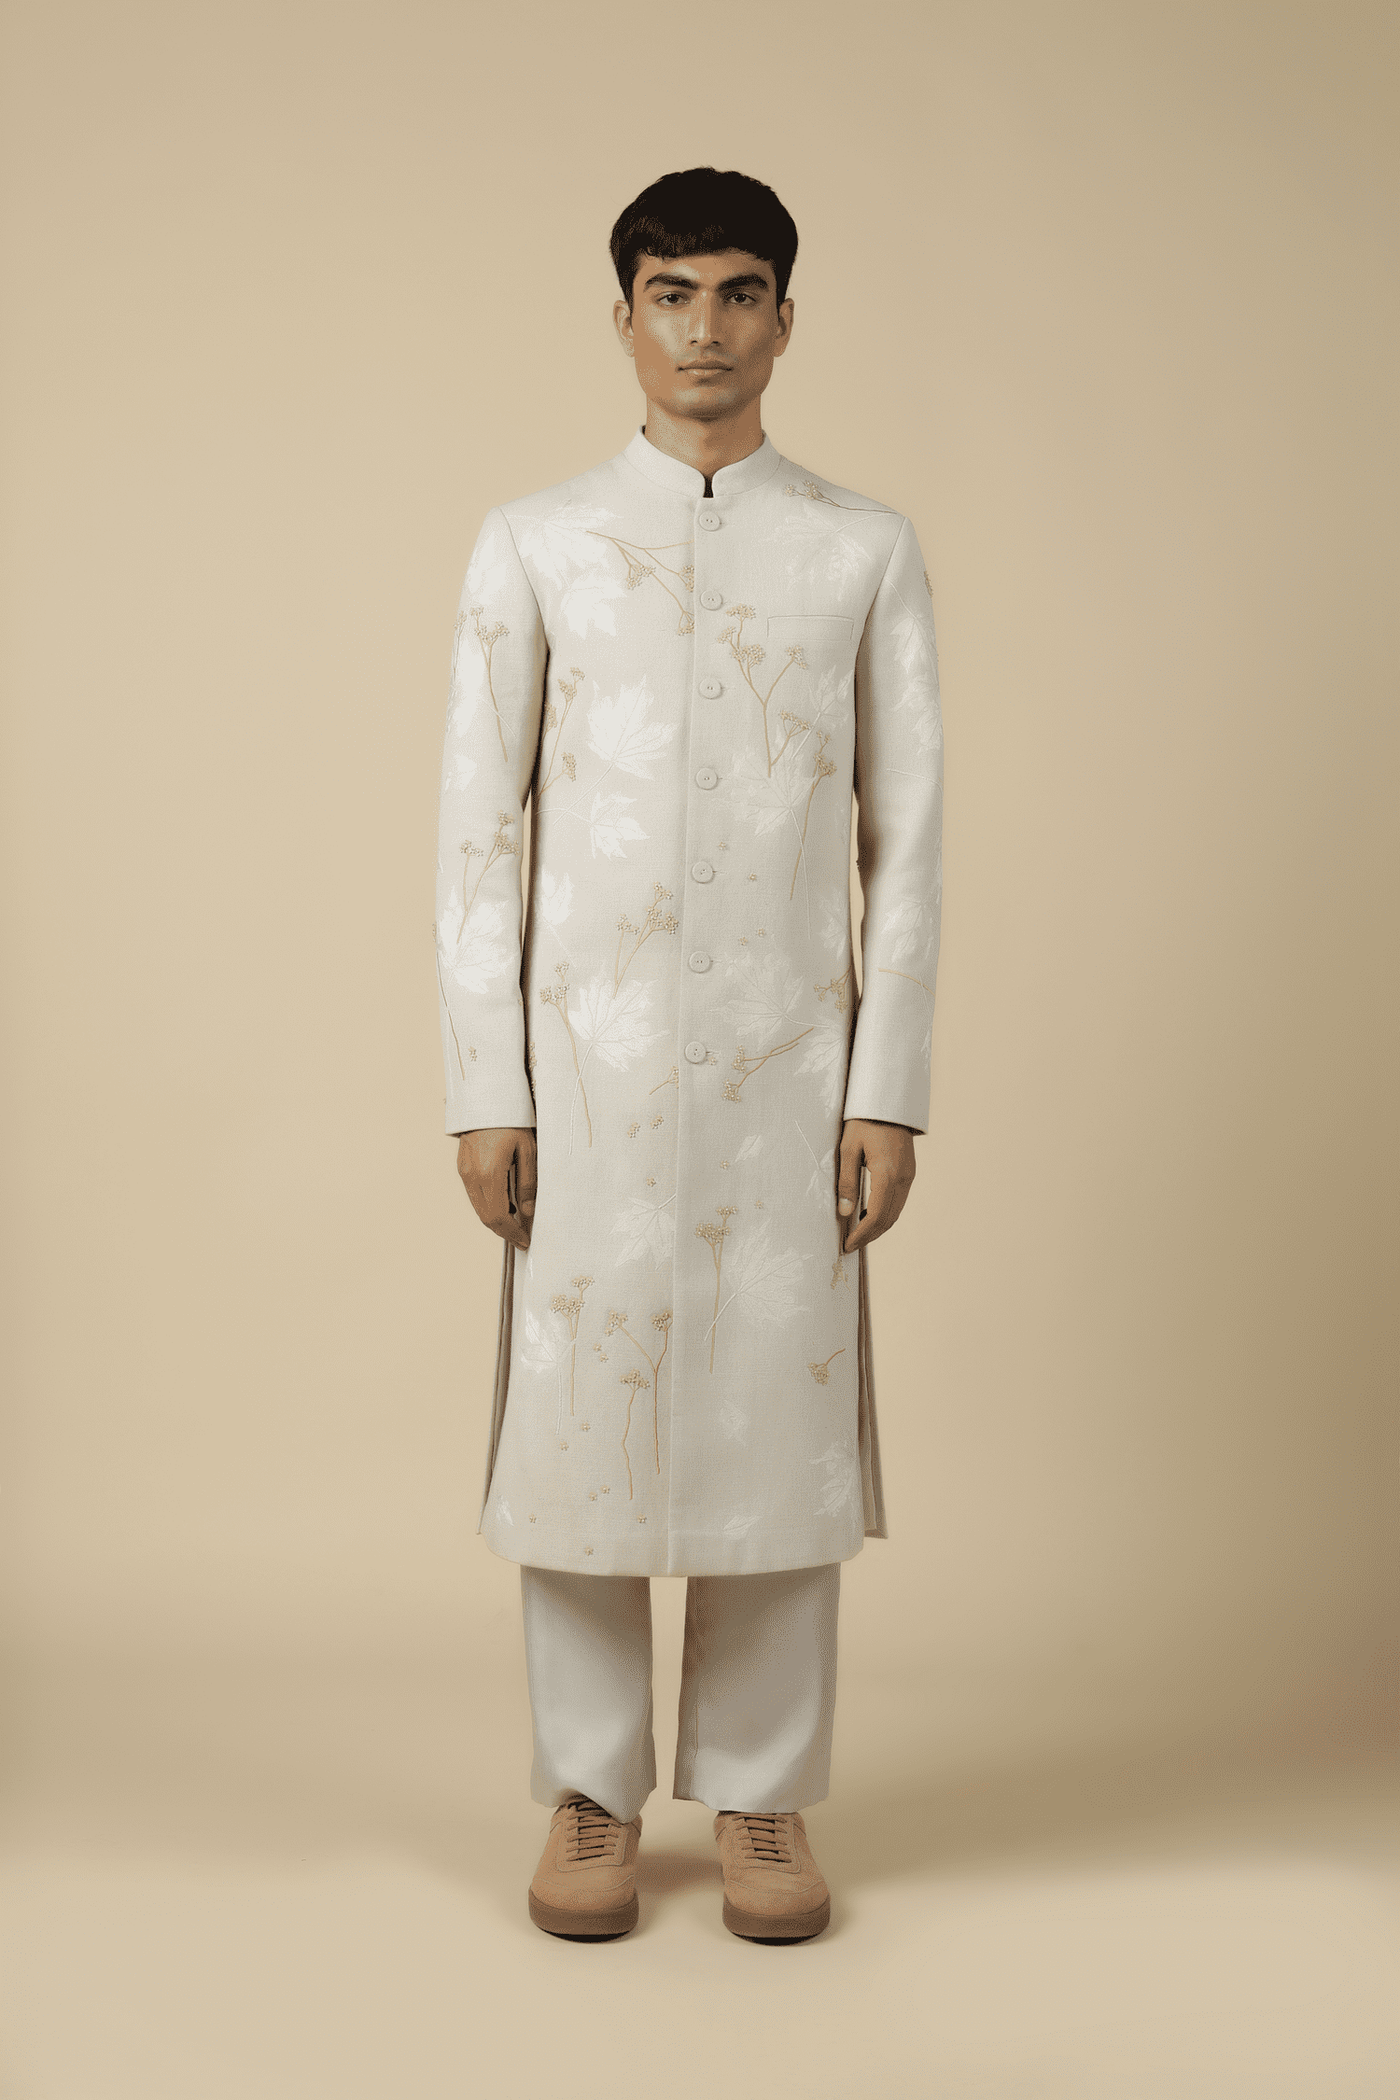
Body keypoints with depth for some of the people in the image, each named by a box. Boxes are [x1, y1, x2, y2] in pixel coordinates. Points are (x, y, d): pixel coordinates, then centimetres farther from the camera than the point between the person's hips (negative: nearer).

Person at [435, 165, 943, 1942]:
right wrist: (483, 1089, -3)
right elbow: (480, 826, 3)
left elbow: (906, 836, 4)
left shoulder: (866, 552, 6)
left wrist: (890, 1089, -2)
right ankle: (590, 1797, 16)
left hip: (787, 1054, 0)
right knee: (583, 1407, 2)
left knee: (779, 1408, 2)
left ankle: (762, 1799, 15)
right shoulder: (532, 545, 5)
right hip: (588, 1052, 0)